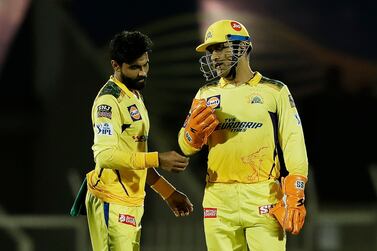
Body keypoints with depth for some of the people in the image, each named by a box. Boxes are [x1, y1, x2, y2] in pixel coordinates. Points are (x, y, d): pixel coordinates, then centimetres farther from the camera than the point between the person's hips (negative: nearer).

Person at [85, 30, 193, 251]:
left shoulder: (135, 96, 19)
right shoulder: (109, 100, -12)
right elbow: (106, 154, -23)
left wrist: (168, 192, 22)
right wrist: (157, 160, -26)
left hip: (131, 200, 9)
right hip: (113, 201, -9)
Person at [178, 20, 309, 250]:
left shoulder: (274, 91, 3)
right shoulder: (207, 94, 13)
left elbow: (294, 145, -1)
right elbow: (186, 147, 16)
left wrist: (294, 197, -10)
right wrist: (195, 131, -7)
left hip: (264, 197, -3)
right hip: (218, 197, 3)